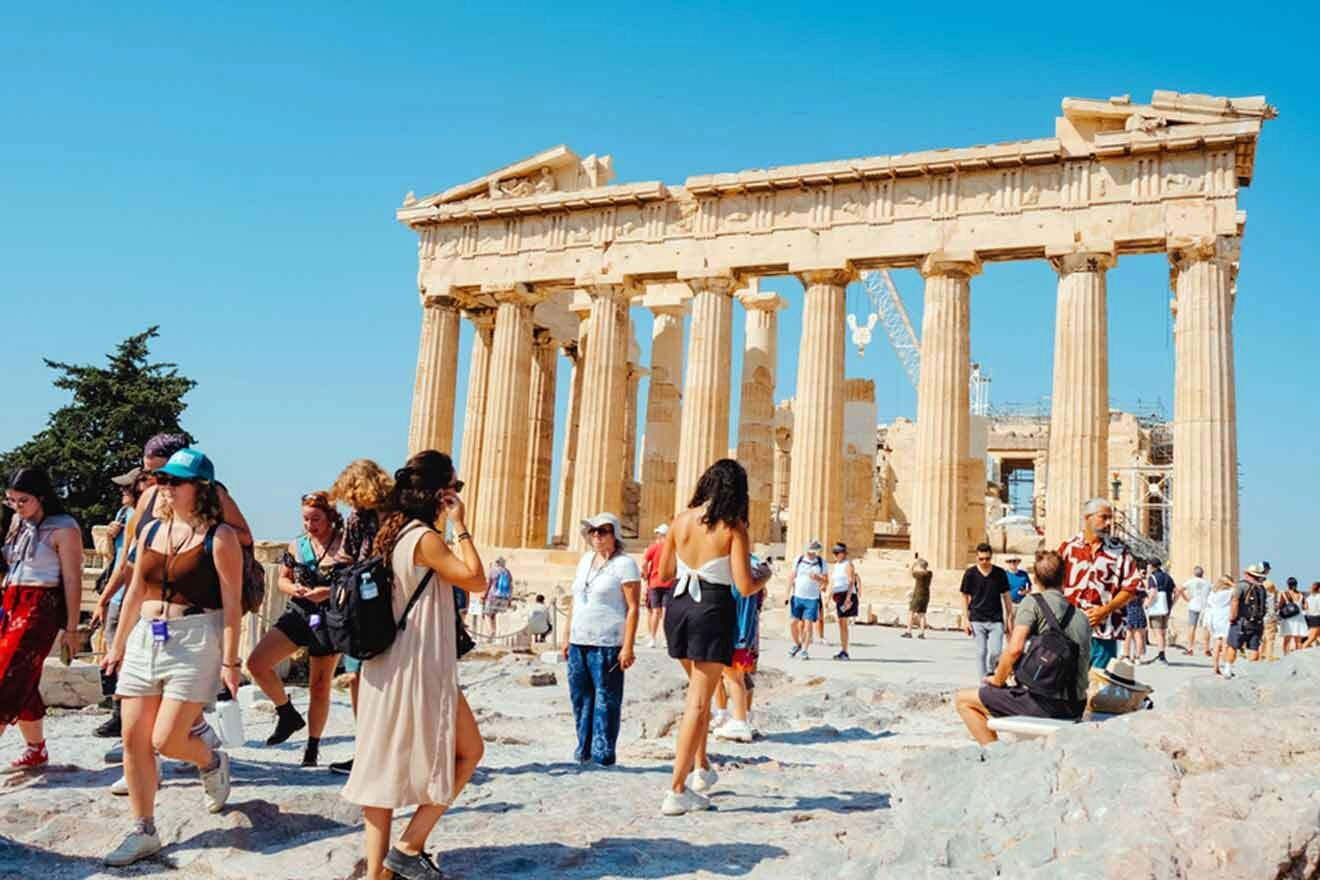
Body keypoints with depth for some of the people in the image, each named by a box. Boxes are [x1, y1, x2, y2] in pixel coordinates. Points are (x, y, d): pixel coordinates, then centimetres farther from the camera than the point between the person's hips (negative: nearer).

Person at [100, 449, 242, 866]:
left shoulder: (219, 537, -10)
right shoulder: (151, 531, 9)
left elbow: (232, 603, -12)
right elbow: (135, 593, 17)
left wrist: (229, 662, -14)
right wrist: (118, 644, 18)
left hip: (196, 642, -6)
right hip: (146, 639, 7)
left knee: (167, 740, -9)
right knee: (134, 738, 4)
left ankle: (212, 761, 25)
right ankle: (144, 831, 17)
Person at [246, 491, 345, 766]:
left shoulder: (345, 545, -8)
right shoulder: (296, 545, 7)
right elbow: (283, 579, 17)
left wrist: (329, 592, -22)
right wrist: (293, 588, -5)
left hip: (329, 619, -5)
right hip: (297, 613, 5)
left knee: (320, 687, 4)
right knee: (256, 663, -9)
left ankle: (313, 748, 21)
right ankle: (288, 715, 12)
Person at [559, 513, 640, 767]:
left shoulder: (624, 563, -7)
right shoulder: (585, 559, 14)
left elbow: (633, 607, -10)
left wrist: (628, 646, -16)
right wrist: (568, 637, 16)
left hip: (607, 644, -7)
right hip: (579, 642, 7)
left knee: (606, 699, -1)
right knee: (580, 696, 11)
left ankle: (603, 754, 7)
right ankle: (585, 749, 23)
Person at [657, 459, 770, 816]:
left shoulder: (681, 520, 4)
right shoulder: (733, 528, -10)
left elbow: (664, 570, 15)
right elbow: (745, 587, -14)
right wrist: (765, 575, 7)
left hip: (679, 606, 5)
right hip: (713, 612, -5)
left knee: (698, 689, 26)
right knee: (698, 701, 1)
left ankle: (701, 768, 31)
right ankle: (677, 791, 1)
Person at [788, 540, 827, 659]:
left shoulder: (821, 563, 2)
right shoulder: (799, 560, 3)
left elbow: (826, 582, 6)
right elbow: (792, 577, 10)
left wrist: (817, 578, -15)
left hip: (812, 599, -1)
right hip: (797, 596, 1)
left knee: (808, 624, -4)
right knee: (793, 623, -2)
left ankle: (804, 650, 5)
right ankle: (797, 644, 22)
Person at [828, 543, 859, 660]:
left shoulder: (848, 564, -8)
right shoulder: (835, 566, 17)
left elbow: (851, 582, -17)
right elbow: (832, 583, 19)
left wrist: (848, 598, -25)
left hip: (847, 595, -8)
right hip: (838, 596, 8)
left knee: (843, 623, -11)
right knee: (841, 623, 7)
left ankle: (844, 652, -10)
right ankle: (843, 651, 11)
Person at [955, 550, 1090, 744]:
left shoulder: (1033, 602, -5)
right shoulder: (1082, 618, 14)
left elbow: (1015, 649, -17)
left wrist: (997, 681, -1)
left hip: (1042, 702, -7)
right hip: (1075, 708, 7)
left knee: (963, 700, 4)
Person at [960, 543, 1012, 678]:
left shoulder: (999, 573, 4)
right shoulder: (970, 573, 0)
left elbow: (1006, 595, 11)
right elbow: (965, 597, 4)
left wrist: (1010, 616, 8)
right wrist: (966, 619, -2)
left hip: (996, 620, 1)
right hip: (977, 620, -1)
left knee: (995, 652, -8)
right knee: (981, 653, 0)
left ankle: (990, 674, 21)